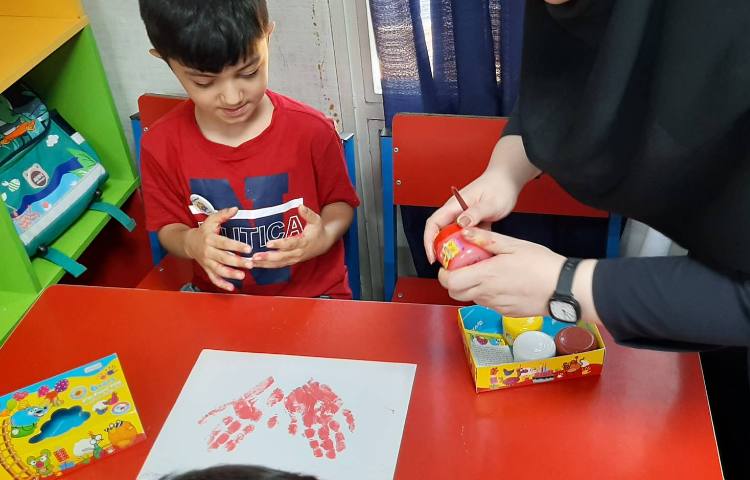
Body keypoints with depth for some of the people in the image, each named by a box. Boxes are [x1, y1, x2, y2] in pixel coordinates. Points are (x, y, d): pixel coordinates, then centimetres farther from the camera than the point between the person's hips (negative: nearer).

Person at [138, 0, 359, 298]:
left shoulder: (311, 131, -13)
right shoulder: (161, 145, -9)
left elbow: (340, 201, 2)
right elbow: (169, 227, 2)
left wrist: (326, 235, -20)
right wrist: (192, 243, -21)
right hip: (219, 296, 0)